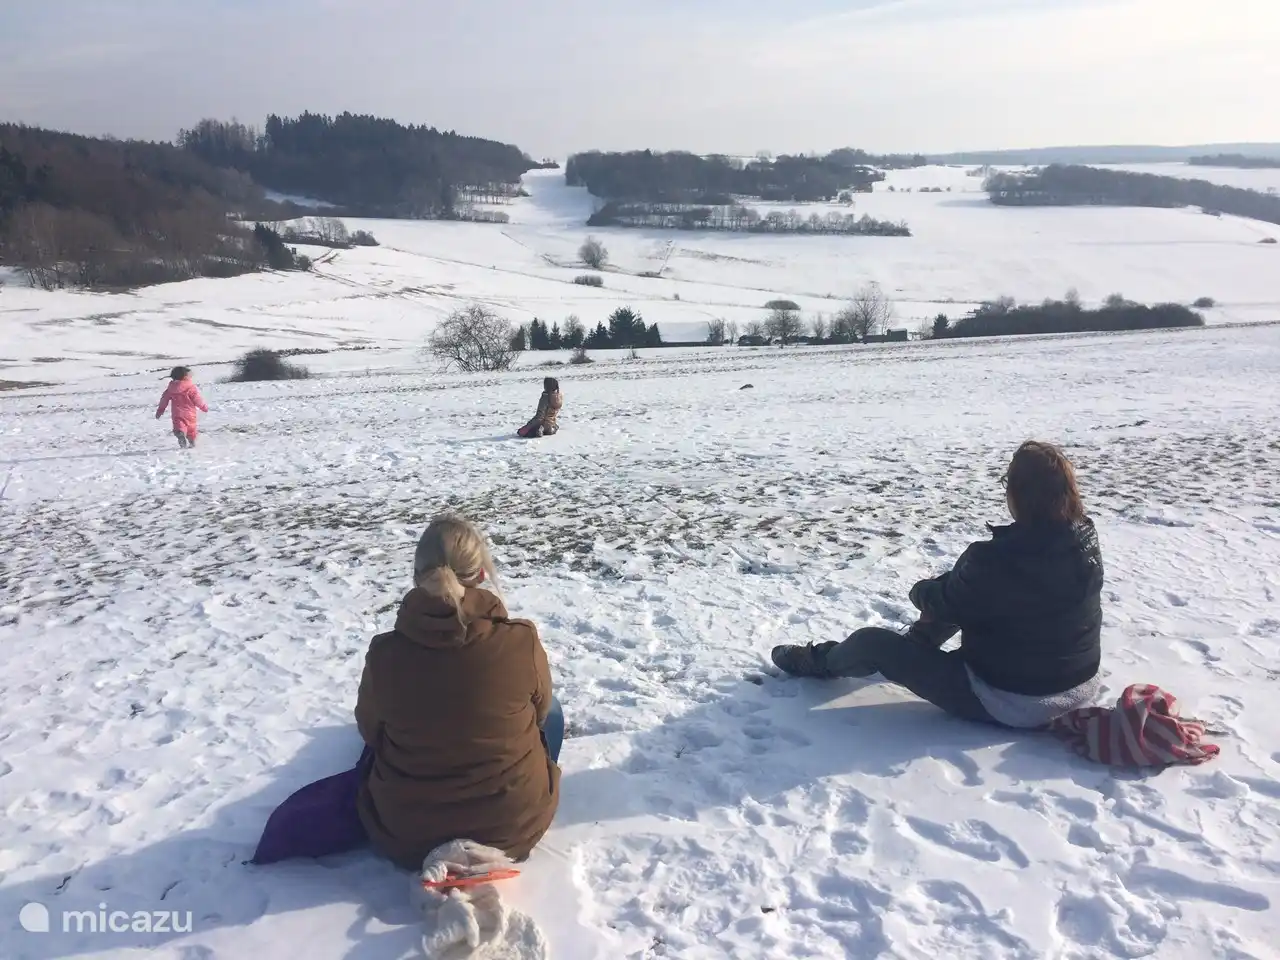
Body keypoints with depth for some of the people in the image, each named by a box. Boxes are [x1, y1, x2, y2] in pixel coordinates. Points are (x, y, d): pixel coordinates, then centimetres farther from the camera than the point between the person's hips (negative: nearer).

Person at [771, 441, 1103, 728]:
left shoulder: (994, 558, -29)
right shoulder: (1086, 539, -8)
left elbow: (945, 602, -11)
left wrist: (921, 591, 11)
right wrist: (940, 589, 9)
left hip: (1008, 703, -7)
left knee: (871, 642, 5)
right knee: (954, 596, 23)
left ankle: (821, 660, 36)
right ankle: (914, 642, 48)